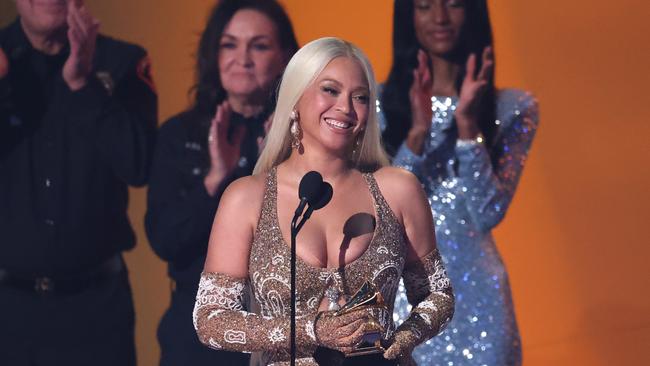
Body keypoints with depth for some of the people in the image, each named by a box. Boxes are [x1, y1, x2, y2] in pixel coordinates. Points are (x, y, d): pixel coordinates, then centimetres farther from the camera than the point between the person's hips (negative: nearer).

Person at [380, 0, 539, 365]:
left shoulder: (513, 107, -2)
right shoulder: (376, 102, 0)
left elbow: (488, 214, -10)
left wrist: (467, 124, -19)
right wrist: (418, 132, -19)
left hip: (474, 294, -1)